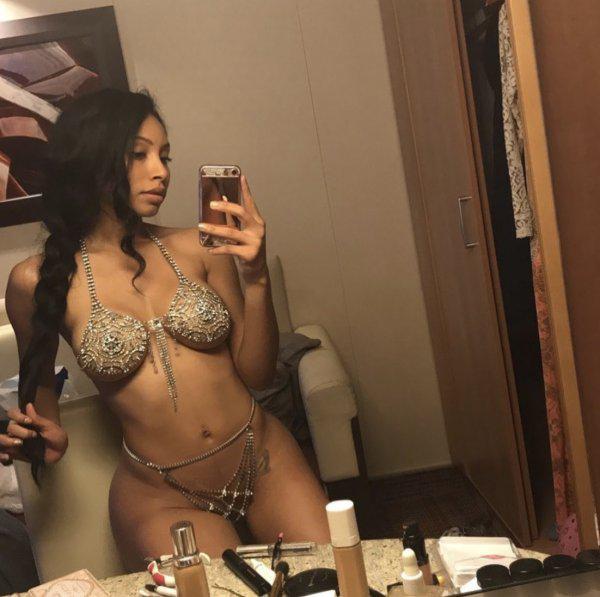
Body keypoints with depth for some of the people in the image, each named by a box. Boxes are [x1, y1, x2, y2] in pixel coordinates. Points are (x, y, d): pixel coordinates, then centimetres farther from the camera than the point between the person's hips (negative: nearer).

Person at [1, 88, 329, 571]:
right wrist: (49, 433, -6)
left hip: (264, 460, 2)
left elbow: (256, 374, -1)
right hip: (159, 496, -2)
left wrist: (255, 277, -13)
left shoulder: (196, 249, -3)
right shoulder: (39, 280, -6)